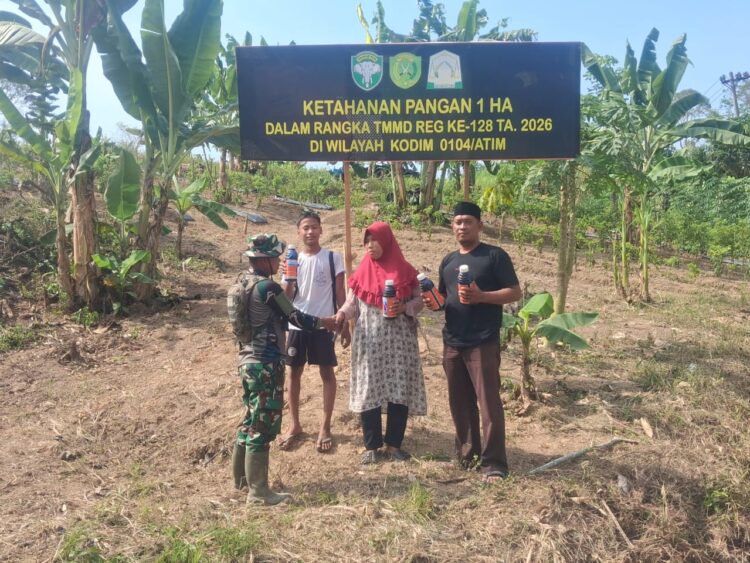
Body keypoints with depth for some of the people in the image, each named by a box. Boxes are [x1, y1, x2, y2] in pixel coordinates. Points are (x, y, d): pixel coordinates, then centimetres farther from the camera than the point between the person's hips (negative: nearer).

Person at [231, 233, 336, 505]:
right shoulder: (267, 287, -18)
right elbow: (296, 318, -13)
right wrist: (326, 322, 2)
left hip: (249, 360, 10)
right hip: (266, 364, -10)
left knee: (251, 420, 20)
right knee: (264, 425, -2)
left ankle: (241, 477, 31)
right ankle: (258, 491, 7)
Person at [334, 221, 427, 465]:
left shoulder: (405, 271, 2)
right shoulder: (362, 272, 7)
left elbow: (418, 301, 3)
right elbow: (352, 303, 6)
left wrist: (404, 307, -16)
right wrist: (342, 314, -14)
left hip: (399, 340, -1)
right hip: (369, 342, 1)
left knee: (399, 391, 1)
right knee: (368, 392, 1)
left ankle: (393, 444, 16)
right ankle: (372, 446, 13)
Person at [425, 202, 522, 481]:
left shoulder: (495, 256, -4)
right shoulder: (448, 261, 14)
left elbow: (515, 292, -7)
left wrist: (481, 296, -22)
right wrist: (433, 301, -1)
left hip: (483, 343, -6)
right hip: (452, 343, 6)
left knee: (489, 403, -4)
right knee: (459, 403, 12)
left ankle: (494, 463, 5)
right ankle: (467, 455, 26)